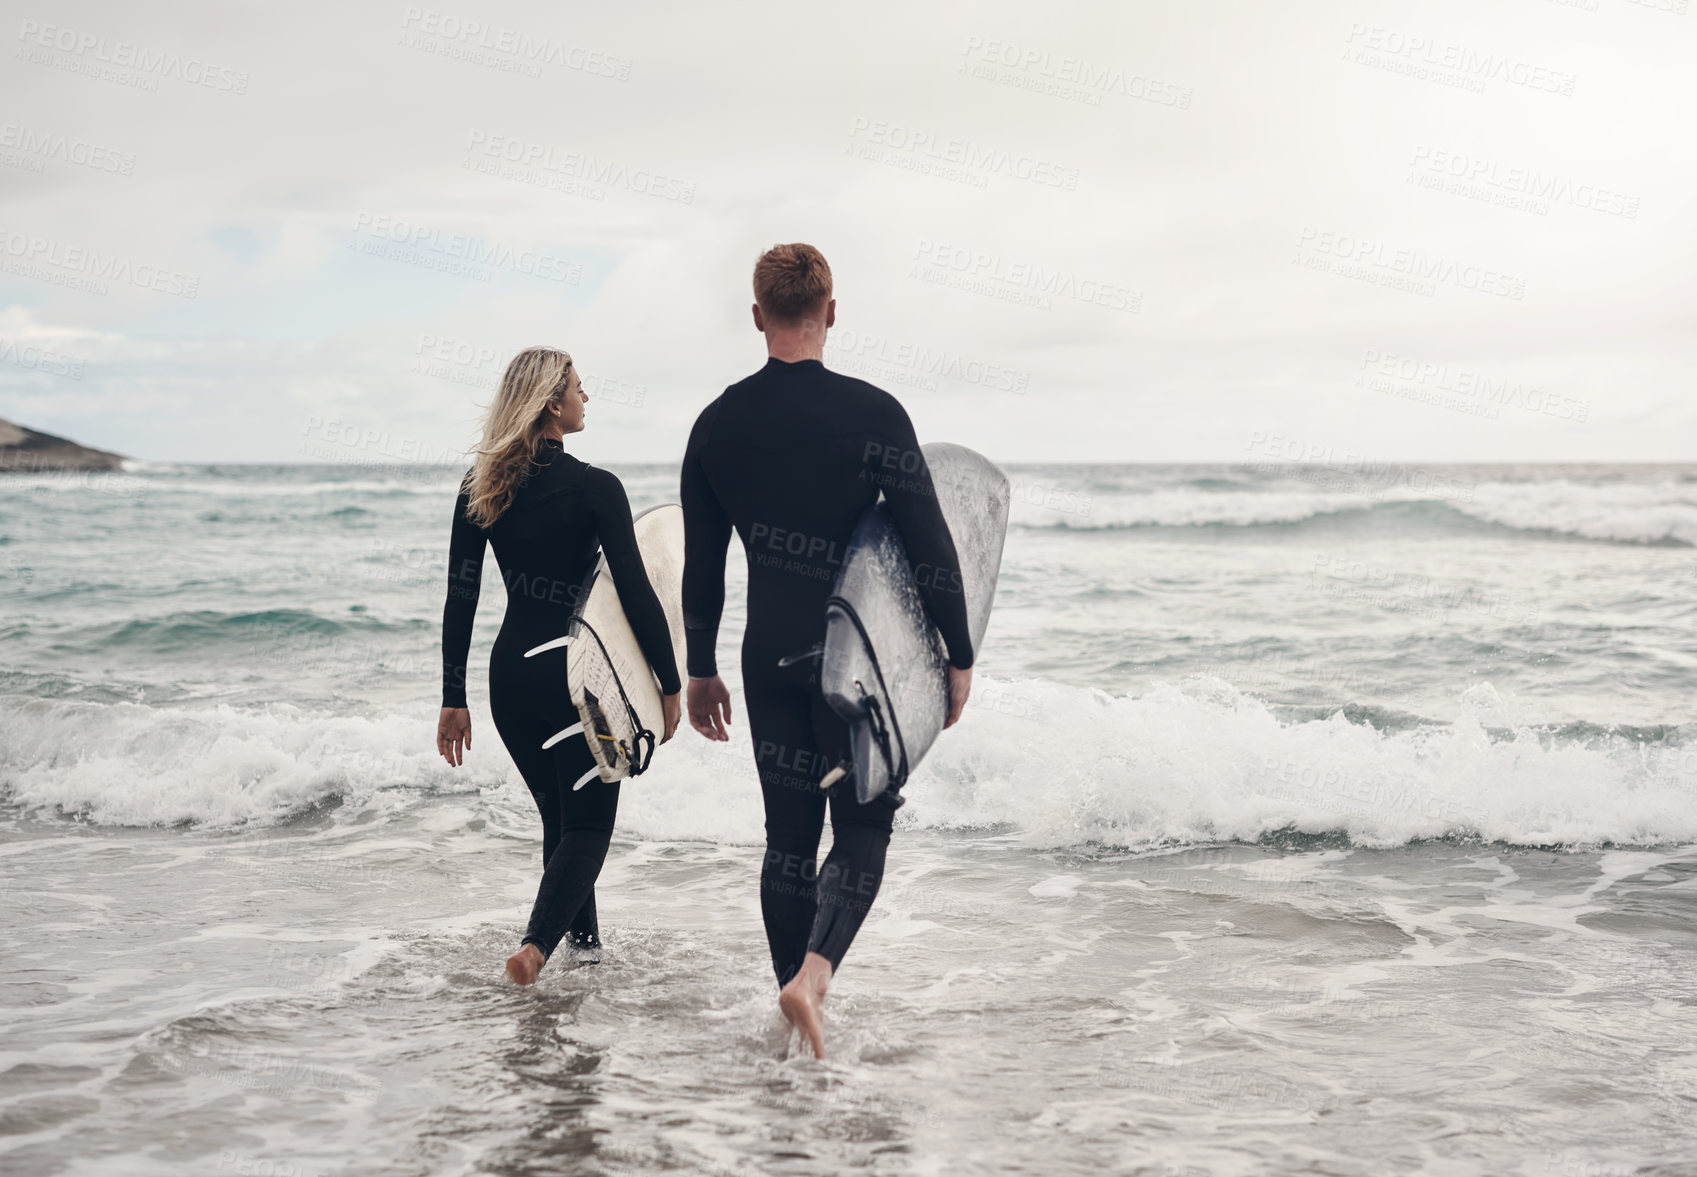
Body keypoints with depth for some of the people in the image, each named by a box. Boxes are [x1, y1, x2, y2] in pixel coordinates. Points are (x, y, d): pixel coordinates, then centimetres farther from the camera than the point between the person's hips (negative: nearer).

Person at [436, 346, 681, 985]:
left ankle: (585, 939, 30)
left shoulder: (479, 488, 2)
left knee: (558, 814, 21)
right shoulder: (594, 487, -12)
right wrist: (671, 683, -4)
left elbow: (460, 601, 3)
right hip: (580, 673, -5)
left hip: (512, 672, 5)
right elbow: (636, 593, -13)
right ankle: (537, 943, -17)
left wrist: (454, 699, 8)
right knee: (587, 824, 4)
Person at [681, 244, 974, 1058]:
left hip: (770, 657, 4)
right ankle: (814, 971, -16)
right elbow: (931, 547, -10)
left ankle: (798, 999, 16)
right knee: (862, 825, 6)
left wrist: (700, 671, 16)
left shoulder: (719, 424, 1)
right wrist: (959, 656, -1)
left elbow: (701, 566, 7)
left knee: (789, 835, 13)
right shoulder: (873, 413, -10)